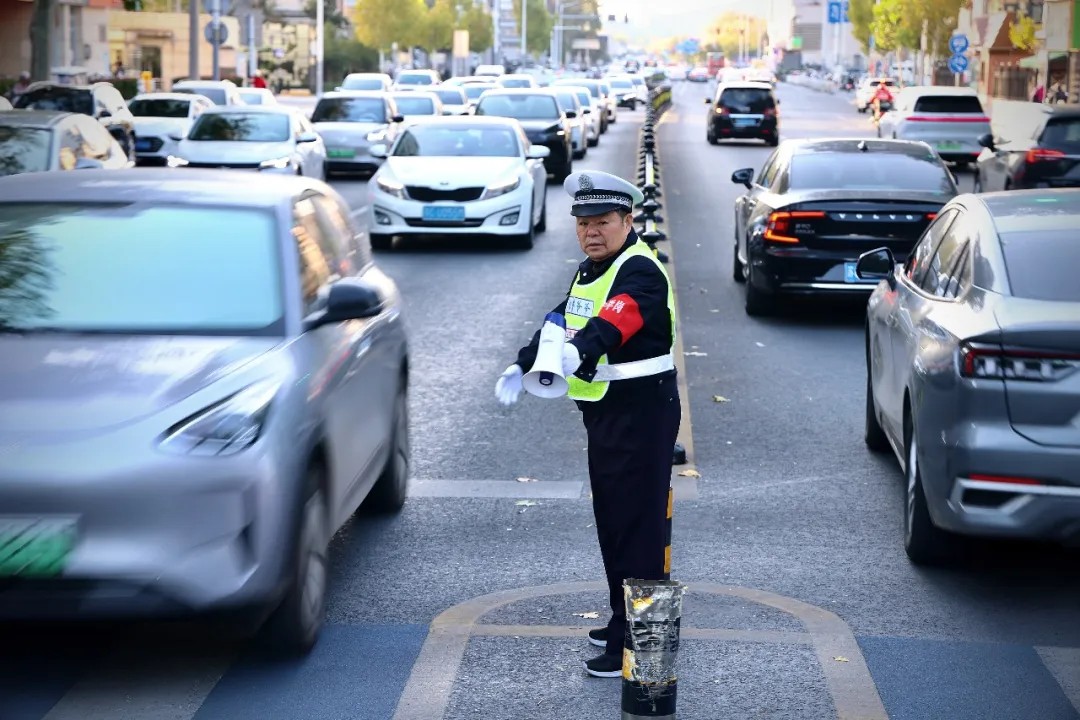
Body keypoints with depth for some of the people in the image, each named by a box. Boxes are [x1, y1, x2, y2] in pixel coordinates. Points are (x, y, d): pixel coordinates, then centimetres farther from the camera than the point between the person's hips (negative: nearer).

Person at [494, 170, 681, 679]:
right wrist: (523, 365, 17)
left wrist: (579, 351, -54)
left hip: (642, 411, -10)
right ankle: (624, 621, 32)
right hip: (603, 411, 10)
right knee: (610, 520, 18)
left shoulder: (640, 272, -17)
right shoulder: (589, 272, 13)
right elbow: (561, 322, 26)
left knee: (637, 525, -10)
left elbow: (616, 319, -37)